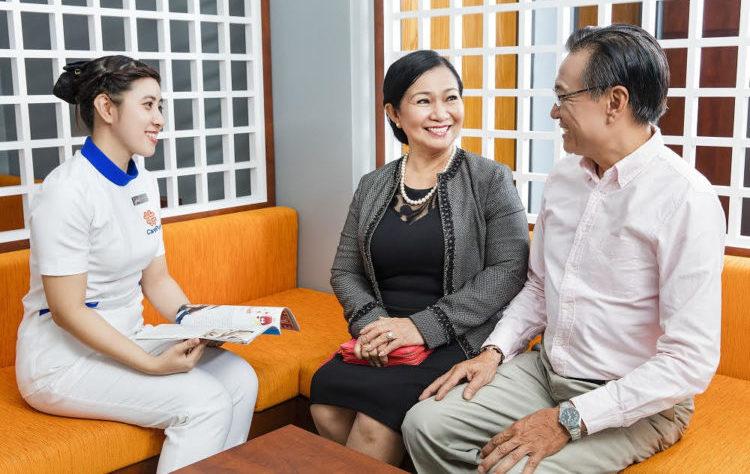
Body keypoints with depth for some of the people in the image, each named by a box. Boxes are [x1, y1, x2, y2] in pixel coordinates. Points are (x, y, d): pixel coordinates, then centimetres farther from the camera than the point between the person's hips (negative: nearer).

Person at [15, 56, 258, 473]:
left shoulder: (144, 184, 5)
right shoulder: (69, 189, -20)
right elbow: (67, 311, -20)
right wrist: (152, 364, -24)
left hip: (126, 340, 8)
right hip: (65, 358, -7)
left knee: (240, 379, -8)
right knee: (205, 401, -21)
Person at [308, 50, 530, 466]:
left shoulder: (490, 179, -1)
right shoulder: (372, 187, 11)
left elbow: (508, 271, -9)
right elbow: (345, 271, 12)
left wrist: (424, 326, -17)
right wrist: (371, 322, -9)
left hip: (459, 342, -3)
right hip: (384, 342, 4)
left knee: (375, 415, -27)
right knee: (325, 404, -22)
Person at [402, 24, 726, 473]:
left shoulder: (687, 200, -20)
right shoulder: (563, 176, 3)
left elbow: (690, 362, -22)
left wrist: (568, 421, -22)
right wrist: (495, 351, -1)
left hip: (635, 403, -6)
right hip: (545, 370, 6)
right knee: (425, 425, -8)